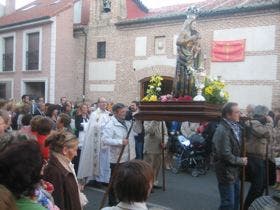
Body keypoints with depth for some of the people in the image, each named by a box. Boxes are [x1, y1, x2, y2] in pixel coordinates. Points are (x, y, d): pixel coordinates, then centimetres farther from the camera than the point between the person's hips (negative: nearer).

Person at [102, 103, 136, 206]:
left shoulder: (128, 123, 9)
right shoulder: (110, 125, -16)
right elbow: (104, 139, -26)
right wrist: (120, 142, -30)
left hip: (128, 158, 8)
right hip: (117, 159, -7)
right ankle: (112, 202, 23)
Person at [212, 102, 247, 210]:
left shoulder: (235, 127, 7)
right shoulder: (222, 131, -23)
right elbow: (225, 155, -25)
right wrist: (241, 161, -13)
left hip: (234, 171, 9)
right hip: (226, 172, -9)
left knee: (235, 200, 21)